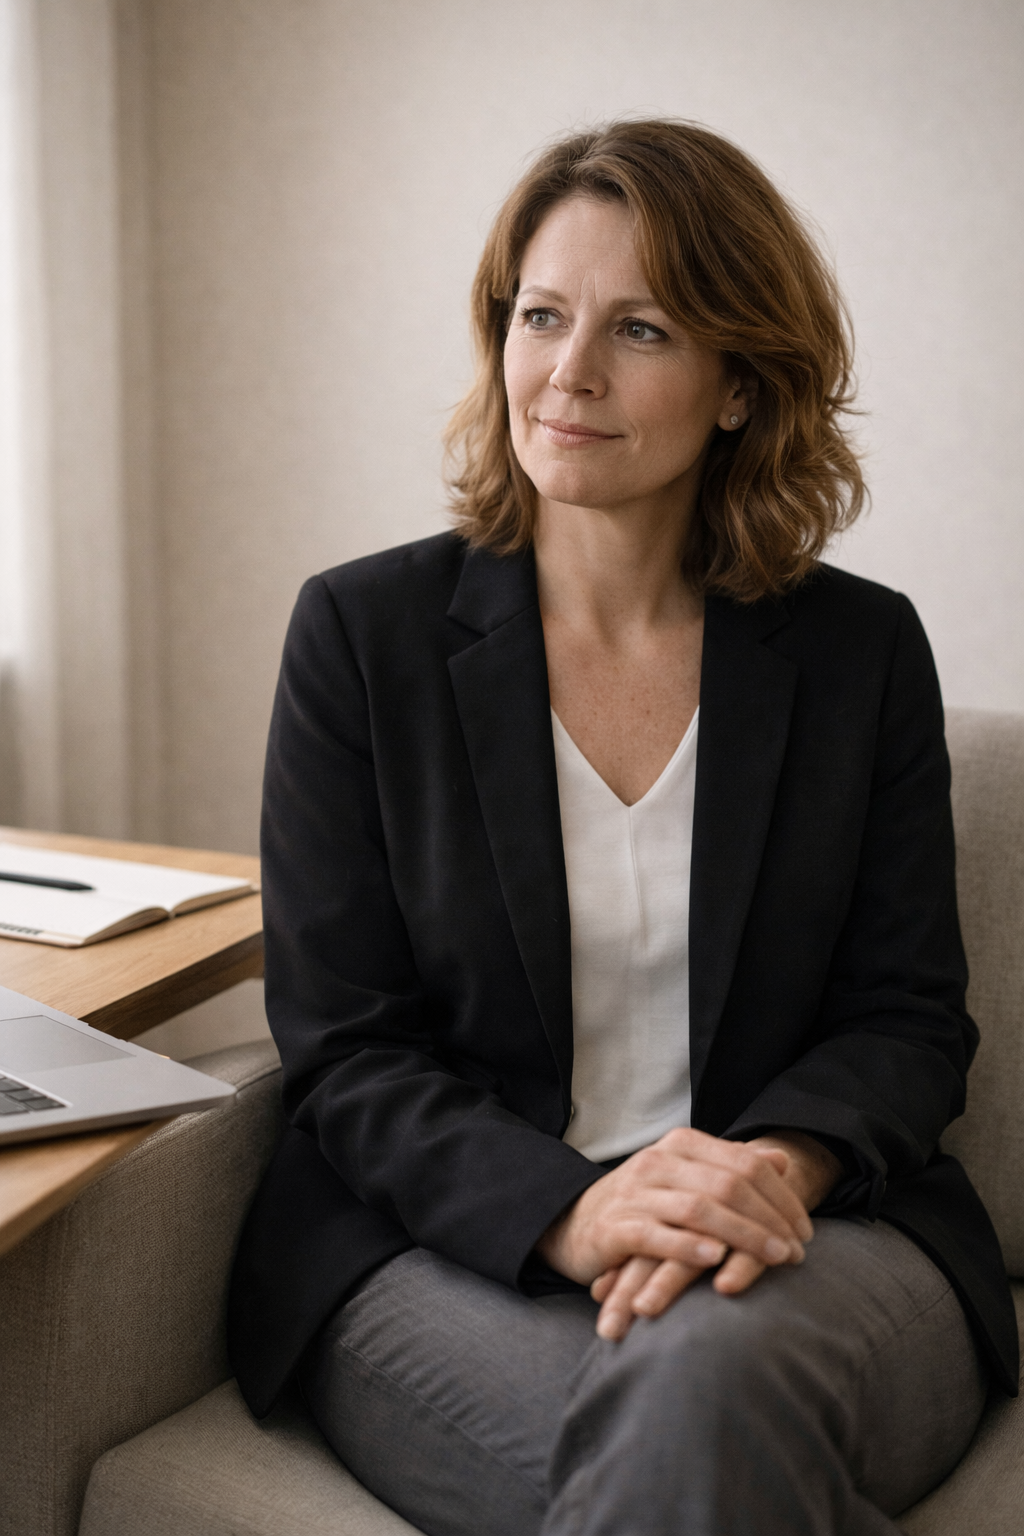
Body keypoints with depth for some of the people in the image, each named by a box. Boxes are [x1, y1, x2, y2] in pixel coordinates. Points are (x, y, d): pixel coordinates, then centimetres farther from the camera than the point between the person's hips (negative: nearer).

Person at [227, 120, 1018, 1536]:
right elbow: (345, 1051, -1)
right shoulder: (364, 633, 3)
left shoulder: (865, 651, 7)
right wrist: (571, 1211, -20)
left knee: (707, 1382, -34)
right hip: (447, 1248, -1)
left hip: (807, 1244, 2)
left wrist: (780, 1165, -17)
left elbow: (907, 1017, 7)